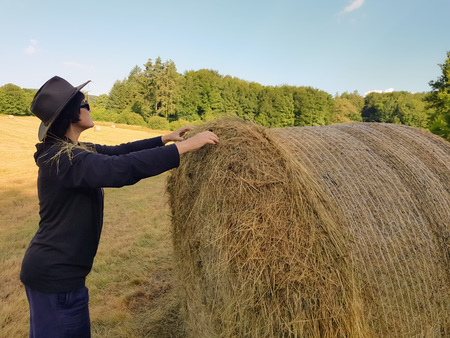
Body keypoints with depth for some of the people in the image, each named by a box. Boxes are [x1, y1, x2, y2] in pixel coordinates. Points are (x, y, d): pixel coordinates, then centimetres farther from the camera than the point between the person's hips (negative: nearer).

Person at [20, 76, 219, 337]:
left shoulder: (76, 150, 5)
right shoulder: (64, 159, -25)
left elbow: (119, 151, 9)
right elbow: (122, 167, -37)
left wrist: (165, 139, 7)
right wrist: (184, 147, -33)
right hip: (55, 276, -9)